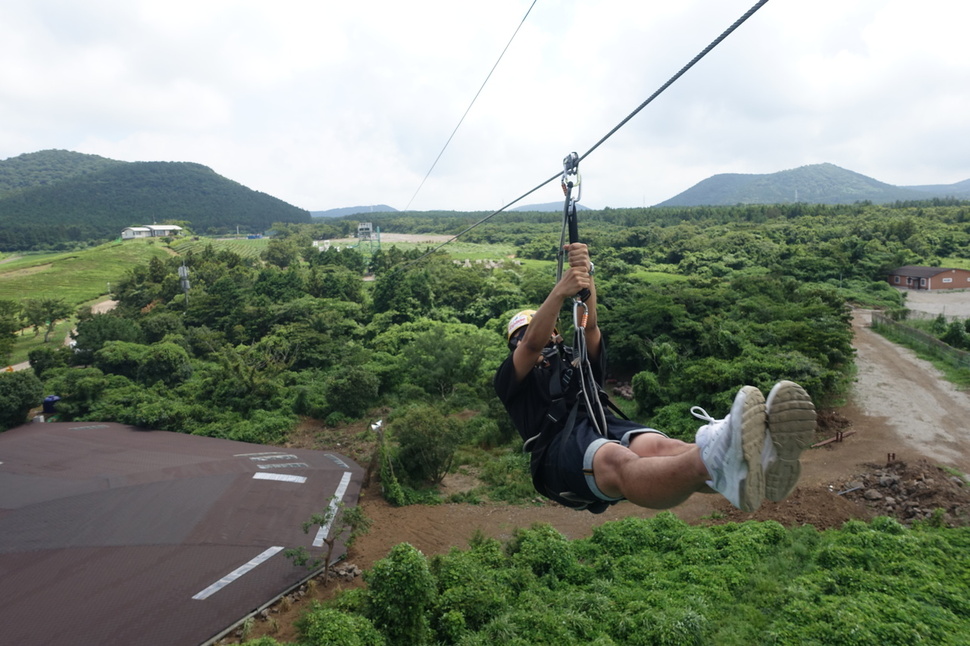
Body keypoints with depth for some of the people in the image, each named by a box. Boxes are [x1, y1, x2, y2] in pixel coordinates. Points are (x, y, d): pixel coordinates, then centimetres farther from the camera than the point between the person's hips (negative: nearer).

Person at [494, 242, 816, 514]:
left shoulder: (580, 368, 35)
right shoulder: (510, 379, 25)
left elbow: (589, 325, 14)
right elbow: (532, 344, 1)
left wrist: (585, 275, -6)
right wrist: (559, 291, -16)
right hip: (561, 448, -4)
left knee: (661, 447, -33)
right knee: (620, 462, -39)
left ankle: (752, 462, -64)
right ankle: (715, 460, -71)